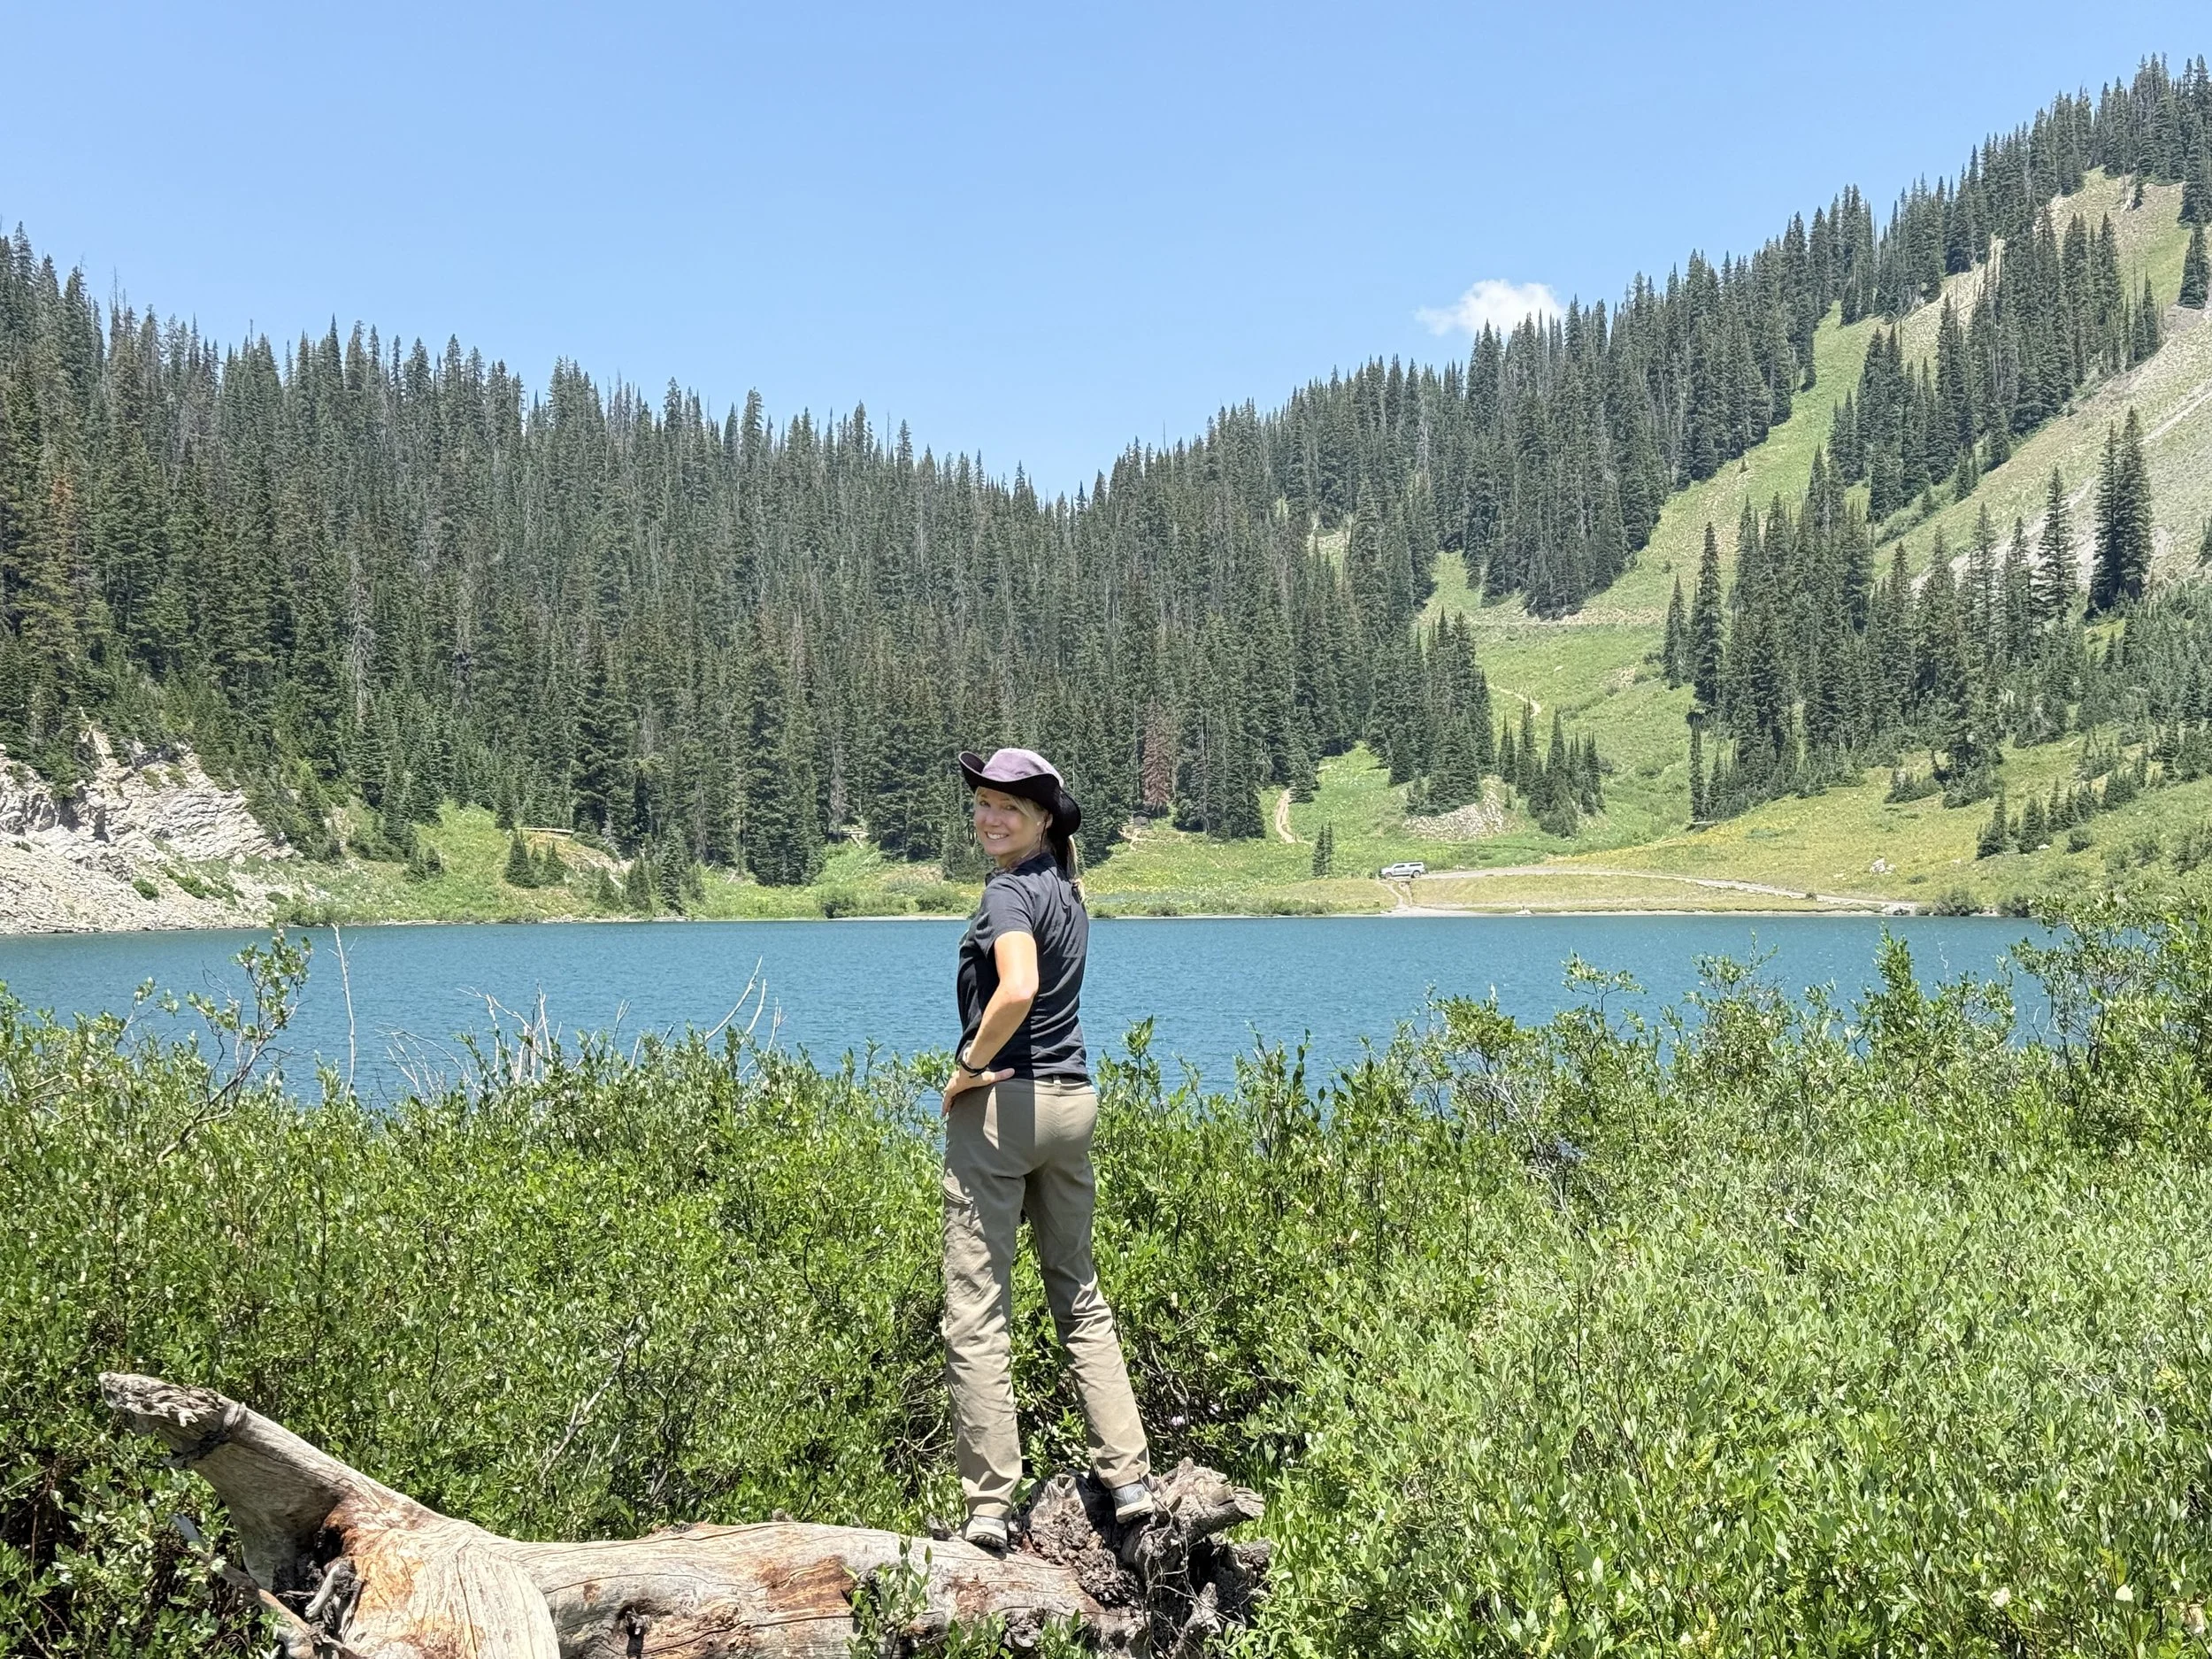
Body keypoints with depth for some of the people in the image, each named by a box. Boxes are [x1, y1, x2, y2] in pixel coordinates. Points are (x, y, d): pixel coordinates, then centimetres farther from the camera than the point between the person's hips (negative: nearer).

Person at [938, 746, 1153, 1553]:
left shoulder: (1009, 890, -13)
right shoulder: (1067, 890, 13)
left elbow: (1017, 989, -31)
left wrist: (969, 1066, -18)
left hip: (1001, 1101, -8)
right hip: (1073, 1097, 8)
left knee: (976, 1312, -2)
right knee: (1079, 1296, 16)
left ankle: (989, 1507, -1)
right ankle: (1129, 1479, 15)